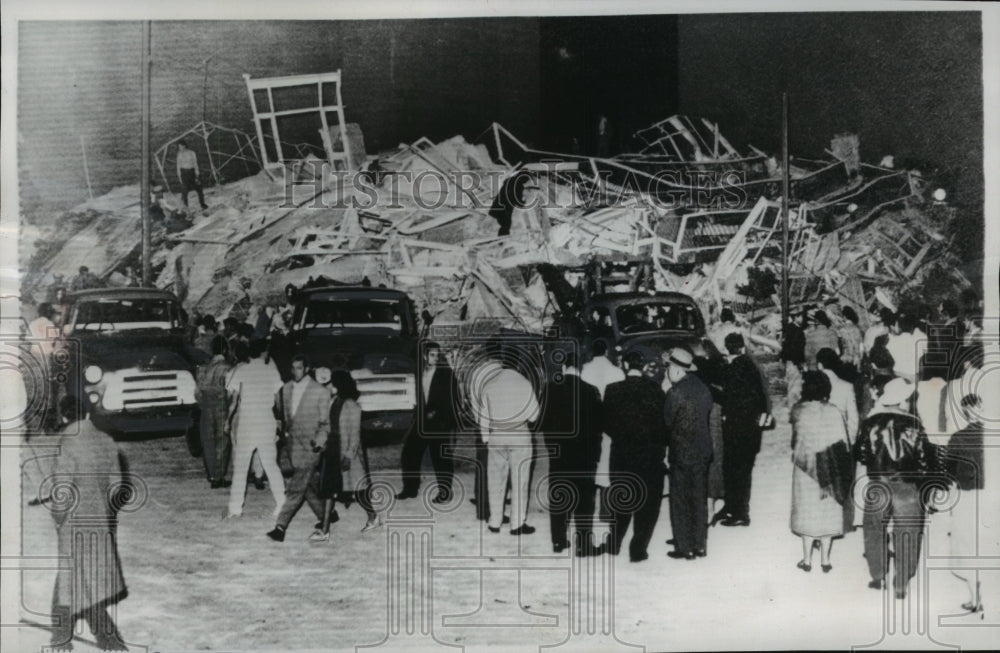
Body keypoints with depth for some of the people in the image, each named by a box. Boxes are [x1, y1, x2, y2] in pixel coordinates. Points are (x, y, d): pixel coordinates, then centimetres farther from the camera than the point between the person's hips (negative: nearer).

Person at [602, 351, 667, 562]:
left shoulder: (613, 390, -9)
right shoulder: (655, 390, -9)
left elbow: (606, 424, -3)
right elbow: (665, 422, -4)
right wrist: (661, 445, 10)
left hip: (621, 452, 1)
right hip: (651, 454, -1)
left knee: (620, 499, 18)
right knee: (647, 502, 9)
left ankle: (614, 544, 25)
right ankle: (638, 549, 7)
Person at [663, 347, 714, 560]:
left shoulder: (676, 393, -19)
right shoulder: (703, 388, 3)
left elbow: (667, 422, -11)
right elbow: (708, 412, 9)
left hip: (682, 453, -7)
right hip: (703, 450, 7)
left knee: (680, 501, 5)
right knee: (699, 498, 15)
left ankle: (684, 547, 10)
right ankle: (699, 544, 23)